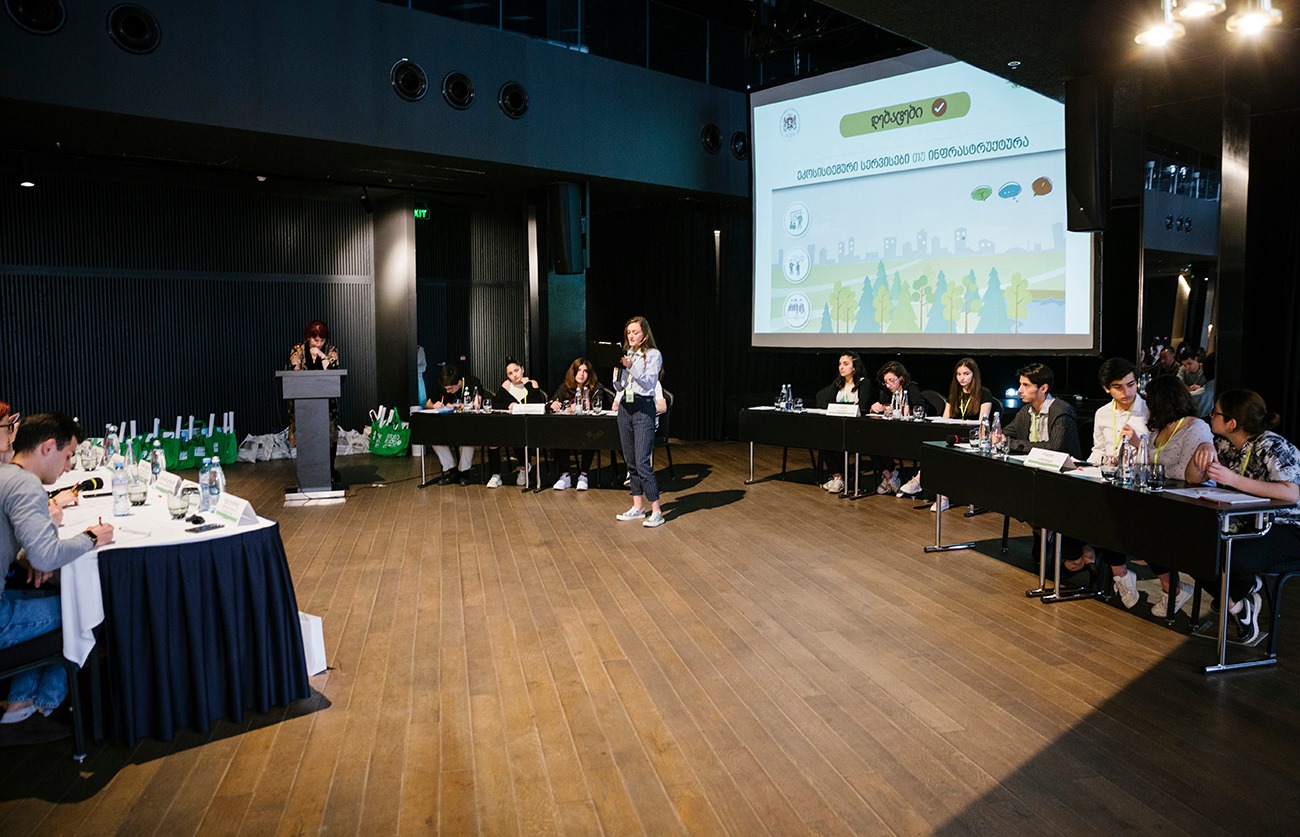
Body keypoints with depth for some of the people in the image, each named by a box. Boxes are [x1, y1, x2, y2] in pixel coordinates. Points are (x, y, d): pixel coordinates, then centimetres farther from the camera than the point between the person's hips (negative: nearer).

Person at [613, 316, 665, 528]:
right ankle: (638, 506, 20)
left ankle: (656, 511, -9)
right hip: (624, 407, 7)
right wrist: (617, 368, -5)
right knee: (630, 461, 10)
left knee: (643, 462, -13)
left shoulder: (653, 354, -3)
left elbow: (649, 383, -13)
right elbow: (618, 387, 11)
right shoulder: (624, 355, 13)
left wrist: (631, 367, -23)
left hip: (644, 407, -6)